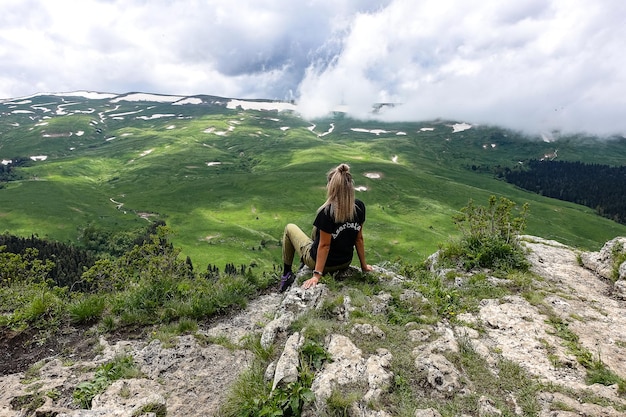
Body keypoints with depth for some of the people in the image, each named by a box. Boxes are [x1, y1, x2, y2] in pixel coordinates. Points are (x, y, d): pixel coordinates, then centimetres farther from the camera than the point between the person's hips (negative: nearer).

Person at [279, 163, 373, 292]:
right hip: (345, 263, 6)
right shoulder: (359, 207, -13)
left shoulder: (327, 212, -30)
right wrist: (364, 265, 8)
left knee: (290, 228, 17)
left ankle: (287, 275, 24)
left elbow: (325, 245, -24)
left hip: (322, 263, -5)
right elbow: (359, 239, -3)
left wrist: (317, 275, -16)